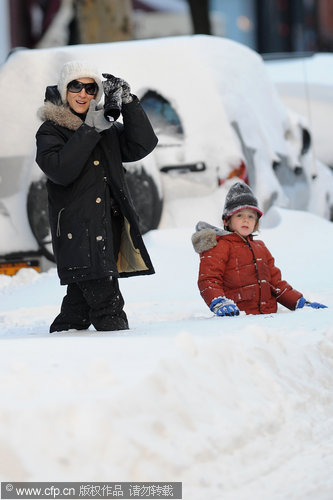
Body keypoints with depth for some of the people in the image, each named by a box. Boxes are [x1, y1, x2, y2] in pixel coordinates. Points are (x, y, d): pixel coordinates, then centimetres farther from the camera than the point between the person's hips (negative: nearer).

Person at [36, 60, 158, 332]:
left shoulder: (106, 127, 17)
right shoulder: (51, 131, 0)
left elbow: (143, 145, 6)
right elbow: (60, 170, -18)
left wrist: (128, 103, -1)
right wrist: (89, 130, -20)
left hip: (111, 226, 6)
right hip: (79, 234, -6)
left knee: (80, 300, 9)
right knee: (106, 302, -13)